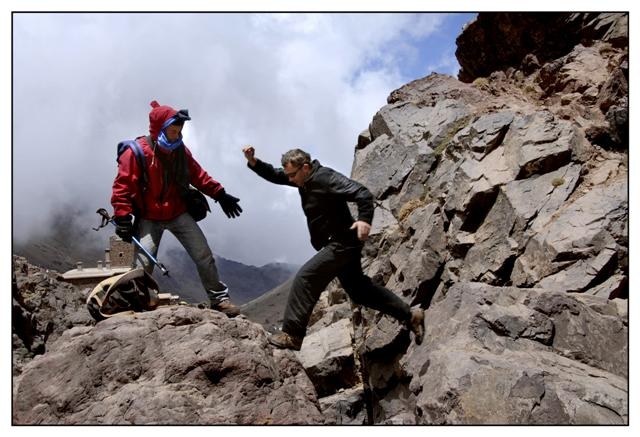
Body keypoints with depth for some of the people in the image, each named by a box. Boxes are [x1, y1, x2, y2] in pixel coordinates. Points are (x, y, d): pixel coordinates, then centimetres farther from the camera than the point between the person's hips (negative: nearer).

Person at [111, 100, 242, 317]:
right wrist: (123, 219, -20)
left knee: (204, 256, 2)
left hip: (178, 214, 4)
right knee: (142, 266, -10)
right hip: (149, 219, -4)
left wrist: (220, 194, 7)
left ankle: (219, 298, 15)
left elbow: (198, 176, 10)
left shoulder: (180, 150, -1)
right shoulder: (137, 152, -16)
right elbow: (122, 187, -15)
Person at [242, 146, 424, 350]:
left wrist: (364, 219, -41)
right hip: (338, 244, 11)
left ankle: (292, 335, -11)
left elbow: (362, 193, -26)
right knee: (359, 289, 17)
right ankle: (410, 315, 24)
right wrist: (253, 162, -6)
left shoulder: (326, 178, -20)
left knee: (304, 278, -15)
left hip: (342, 243, -11)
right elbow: (274, 175, 10)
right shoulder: (305, 178, 7)